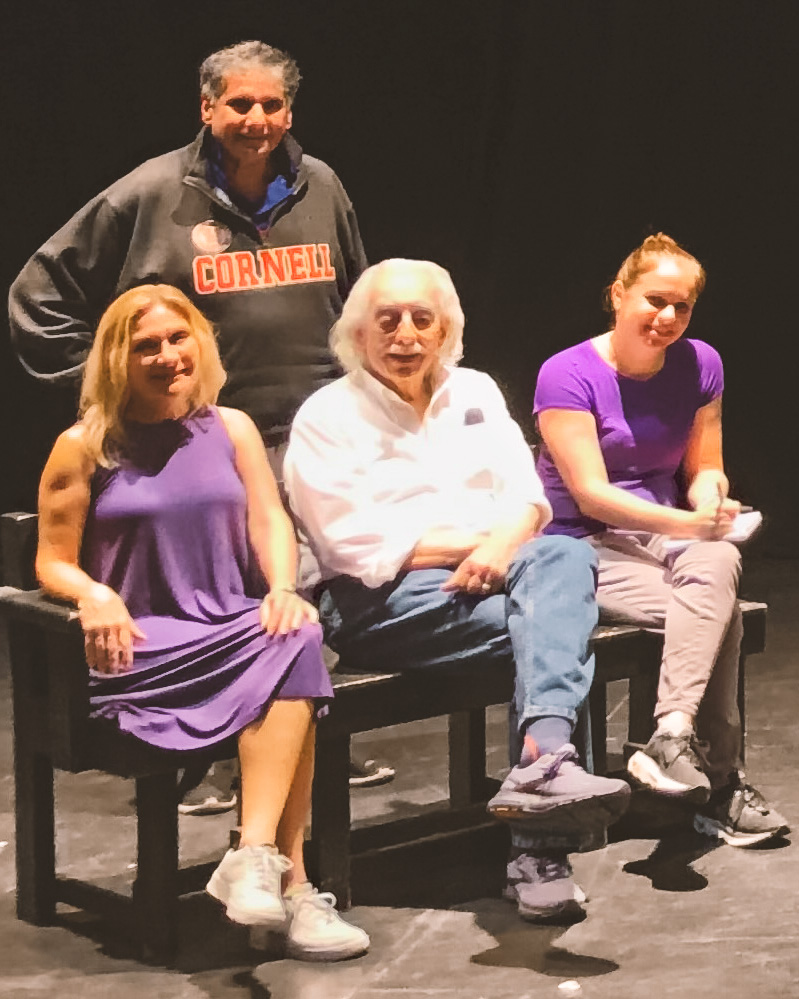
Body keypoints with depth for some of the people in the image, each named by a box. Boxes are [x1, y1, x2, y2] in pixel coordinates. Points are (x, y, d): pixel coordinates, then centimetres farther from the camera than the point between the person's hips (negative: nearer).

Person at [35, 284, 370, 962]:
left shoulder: (230, 429, 17)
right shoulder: (85, 447, 7)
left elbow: (271, 523, 8)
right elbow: (53, 562, 6)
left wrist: (283, 589, -13)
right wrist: (94, 595, -17)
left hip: (236, 627, 4)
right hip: (139, 649, -4)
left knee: (296, 639, -34)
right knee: (289, 658, -32)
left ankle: (257, 857, -40)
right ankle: (290, 882, -35)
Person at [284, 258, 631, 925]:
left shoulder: (475, 394, 21)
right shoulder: (327, 417, 4)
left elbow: (527, 499, 10)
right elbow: (358, 549, -7)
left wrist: (503, 545, -14)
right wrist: (473, 543, -11)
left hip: (494, 573, 4)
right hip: (383, 605, -4)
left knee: (564, 557, -32)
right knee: (553, 623, -29)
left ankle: (540, 763, -47)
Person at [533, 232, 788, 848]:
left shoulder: (700, 366, 7)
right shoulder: (569, 376, -10)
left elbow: (704, 470, 15)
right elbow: (591, 495, -16)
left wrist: (714, 499, -11)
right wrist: (690, 524, -25)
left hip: (669, 536, 5)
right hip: (588, 546, -5)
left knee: (721, 564, -33)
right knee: (719, 613, -29)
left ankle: (674, 736, -41)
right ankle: (721, 784, -29)